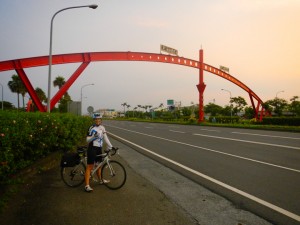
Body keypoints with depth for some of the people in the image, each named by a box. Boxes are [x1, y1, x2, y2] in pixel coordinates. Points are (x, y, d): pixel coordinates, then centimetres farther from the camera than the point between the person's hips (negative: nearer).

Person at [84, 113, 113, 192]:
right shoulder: (92, 128, -10)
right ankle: (87, 185, -3)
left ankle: (100, 180, 37)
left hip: (99, 148, 6)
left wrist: (111, 146, 1)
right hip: (92, 149, -6)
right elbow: (87, 140, -12)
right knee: (90, 167, -5)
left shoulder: (102, 128, 7)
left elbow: (105, 138, 8)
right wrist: (94, 136, -30)